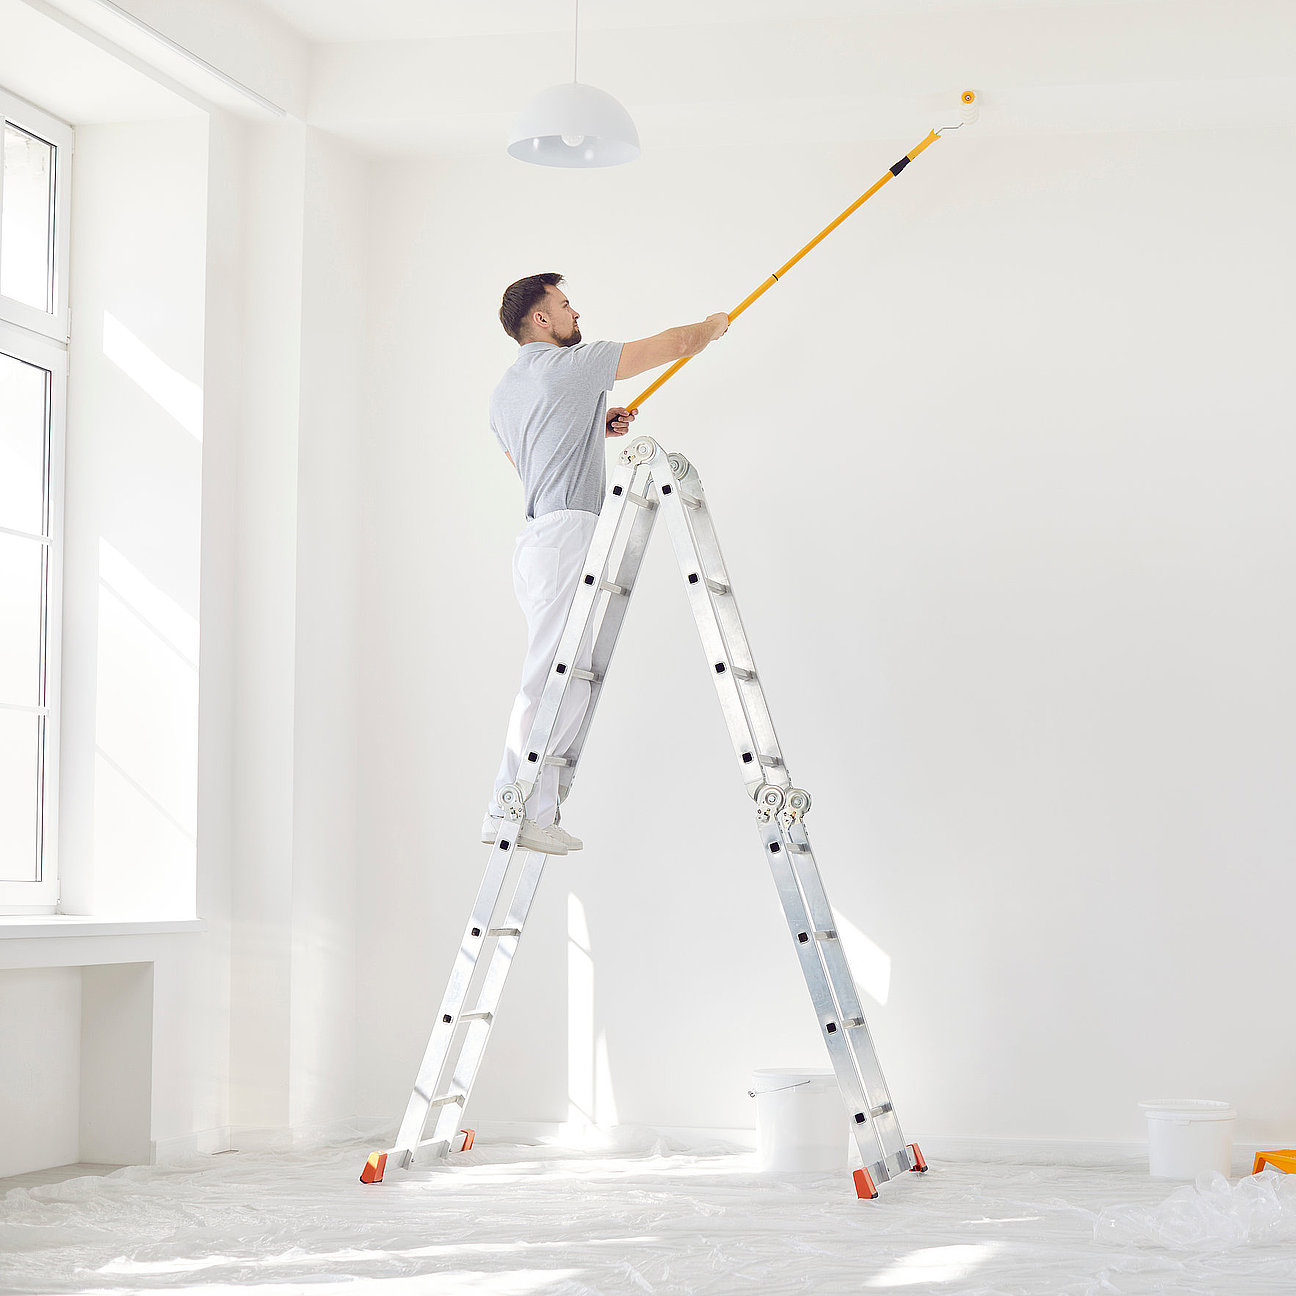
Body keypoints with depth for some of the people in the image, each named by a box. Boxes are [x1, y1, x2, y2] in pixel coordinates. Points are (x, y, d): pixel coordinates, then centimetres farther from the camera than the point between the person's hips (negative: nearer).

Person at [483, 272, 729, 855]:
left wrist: (595, 430, 31)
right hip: (568, 534, -9)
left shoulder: (504, 392, 22)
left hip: (536, 539, 10)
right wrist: (714, 326, 24)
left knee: (563, 680, 8)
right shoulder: (569, 364, -4)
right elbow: (674, 344, 4)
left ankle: (534, 812, 6)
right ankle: (513, 812, -16)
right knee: (553, 679, -13)